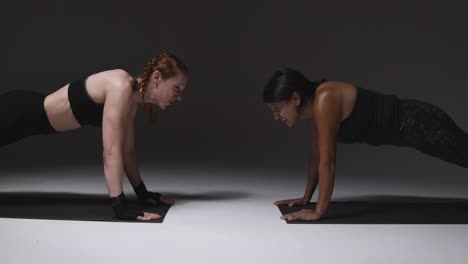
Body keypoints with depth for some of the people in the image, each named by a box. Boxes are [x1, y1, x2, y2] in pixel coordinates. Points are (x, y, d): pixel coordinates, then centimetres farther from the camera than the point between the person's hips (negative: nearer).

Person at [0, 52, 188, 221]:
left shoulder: (132, 99, -2)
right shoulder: (122, 87, -31)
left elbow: (127, 150, 7)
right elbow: (110, 152, -35)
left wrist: (142, 192, 10)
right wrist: (120, 207, -37)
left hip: (34, 109, 9)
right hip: (19, 112, -9)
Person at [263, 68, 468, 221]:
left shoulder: (324, 101, -29)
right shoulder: (315, 104, -1)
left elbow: (327, 160, -31)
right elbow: (316, 155, 7)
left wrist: (318, 212, -28)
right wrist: (306, 198, 10)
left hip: (418, 123, -8)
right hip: (406, 126, 9)